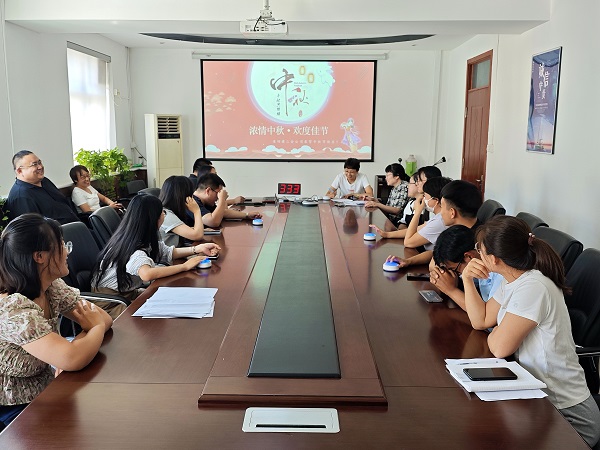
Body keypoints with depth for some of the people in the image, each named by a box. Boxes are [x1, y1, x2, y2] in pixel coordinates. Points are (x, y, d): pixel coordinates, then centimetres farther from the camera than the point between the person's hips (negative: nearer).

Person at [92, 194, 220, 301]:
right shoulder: (132, 248, -30)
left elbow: (169, 252, 7)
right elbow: (147, 274, -47)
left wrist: (198, 248, -4)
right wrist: (185, 266, -37)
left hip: (125, 292, 8)